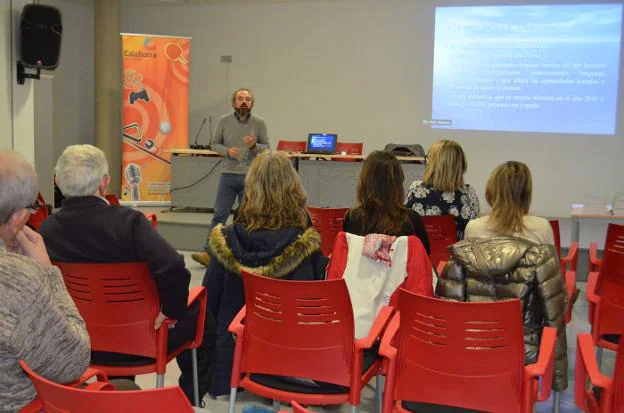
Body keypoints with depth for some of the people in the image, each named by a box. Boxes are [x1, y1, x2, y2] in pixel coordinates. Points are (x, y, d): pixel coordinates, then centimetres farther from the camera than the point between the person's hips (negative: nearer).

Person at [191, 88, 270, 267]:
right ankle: (208, 252, 4)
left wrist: (254, 146, -18)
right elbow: (214, 144, 7)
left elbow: (267, 148, 2)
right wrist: (227, 151, -11)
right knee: (219, 215, 1)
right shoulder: (224, 121, 2)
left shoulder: (259, 123, 0)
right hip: (228, 175, 1)